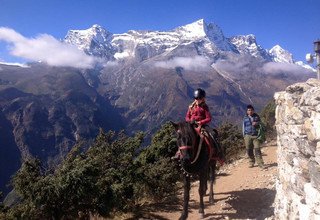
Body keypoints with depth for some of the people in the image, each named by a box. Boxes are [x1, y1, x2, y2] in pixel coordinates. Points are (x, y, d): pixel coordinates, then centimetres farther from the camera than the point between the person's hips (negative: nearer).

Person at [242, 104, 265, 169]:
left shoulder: (257, 116, 10)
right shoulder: (245, 118, 9)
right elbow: (243, 127, 12)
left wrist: (257, 123, -6)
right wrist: (244, 136, 8)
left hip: (256, 135, -1)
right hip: (248, 136, 1)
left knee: (257, 149, -8)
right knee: (249, 150, 4)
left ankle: (260, 163, -6)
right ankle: (251, 162, 17)